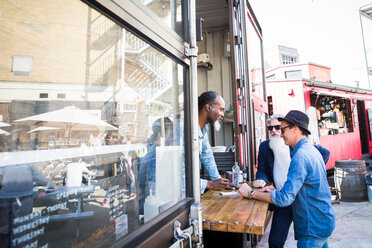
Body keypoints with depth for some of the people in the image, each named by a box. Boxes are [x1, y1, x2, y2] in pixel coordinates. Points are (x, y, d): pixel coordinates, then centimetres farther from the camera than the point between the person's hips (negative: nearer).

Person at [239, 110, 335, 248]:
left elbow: (284, 199, -30)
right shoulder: (311, 149, 7)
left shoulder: (301, 156, -26)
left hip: (313, 229, -9)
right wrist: (277, 189, 4)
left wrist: (251, 193, -22)